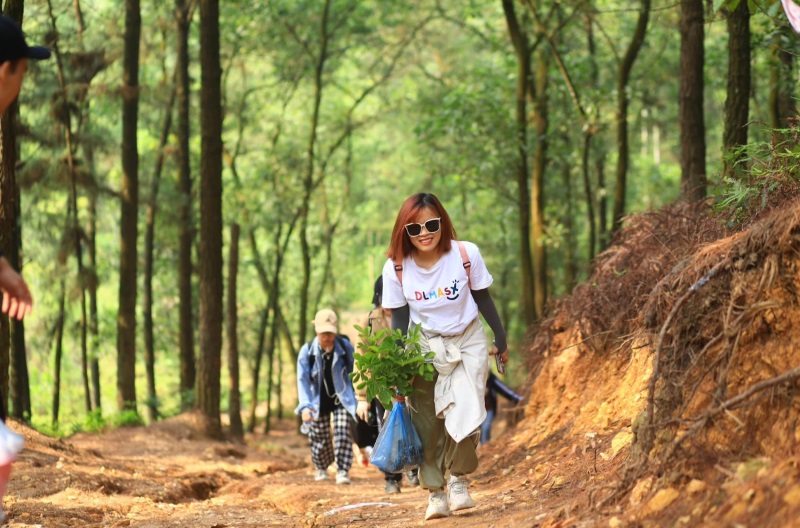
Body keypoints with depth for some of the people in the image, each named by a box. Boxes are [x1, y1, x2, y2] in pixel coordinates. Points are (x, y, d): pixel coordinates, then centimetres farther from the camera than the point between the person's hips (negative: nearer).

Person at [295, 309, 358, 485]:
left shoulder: (346, 348, -13)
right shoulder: (307, 351, -15)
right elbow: (302, 380, -14)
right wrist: (305, 406, -25)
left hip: (342, 400, -1)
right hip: (319, 402, 1)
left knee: (343, 434, -14)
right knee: (319, 438, 9)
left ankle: (342, 471, -8)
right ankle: (321, 468, 33)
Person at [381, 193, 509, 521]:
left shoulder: (466, 254, -19)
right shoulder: (396, 268, -16)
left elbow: (483, 299, -3)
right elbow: (399, 318, -4)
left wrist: (500, 339, 6)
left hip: (468, 342, -1)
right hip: (424, 346, 1)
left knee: (465, 414, -17)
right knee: (427, 423, 0)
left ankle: (458, 478, 7)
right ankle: (435, 491, 16)